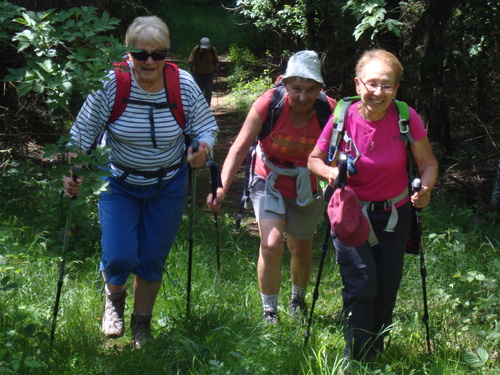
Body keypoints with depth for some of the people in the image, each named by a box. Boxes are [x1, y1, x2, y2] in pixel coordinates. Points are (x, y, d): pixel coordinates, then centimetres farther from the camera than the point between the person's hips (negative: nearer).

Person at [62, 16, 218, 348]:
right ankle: (114, 298, 27)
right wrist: (73, 174, -21)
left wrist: (203, 148, -25)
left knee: (152, 260, 8)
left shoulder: (184, 85, -14)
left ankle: (142, 322, 34)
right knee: (119, 258, -10)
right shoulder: (111, 84, -19)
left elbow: (207, 126, -3)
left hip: (168, 186, 1)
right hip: (120, 184, -1)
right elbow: (83, 134, -12)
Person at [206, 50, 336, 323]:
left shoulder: (329, 111, -22)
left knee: (301, 250, 16)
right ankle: (269, 312, -1)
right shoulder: (269, 105, -24)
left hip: (307, 188, 2)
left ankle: (298, 301, 46)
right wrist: (222, 187, -31)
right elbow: (240, 148, -21)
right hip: (270, 182, -2)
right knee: (271, 244, -19)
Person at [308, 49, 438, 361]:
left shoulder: (407, 119, -16)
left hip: (394, 214, 2)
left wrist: (425, 189, -27)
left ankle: (376, 350, 33)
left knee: (387, 288, 8)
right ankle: (357, 357, 7)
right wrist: (330, 172, -26)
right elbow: (315, 159, -4)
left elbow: (429, 163, -6)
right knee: (361, 286, -12)